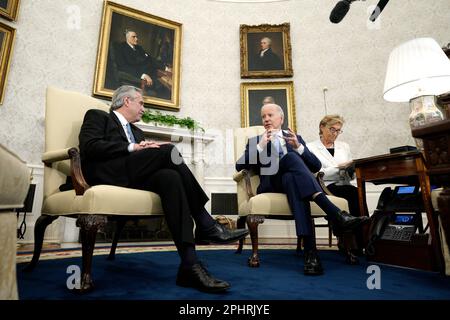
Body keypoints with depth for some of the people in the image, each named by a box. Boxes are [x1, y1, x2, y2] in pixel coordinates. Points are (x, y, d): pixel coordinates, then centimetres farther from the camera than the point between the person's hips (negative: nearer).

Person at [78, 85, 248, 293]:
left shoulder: (136, 131, 34)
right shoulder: (97, 116, 15)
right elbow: (89, 146, -6)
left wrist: (147, 151, -1)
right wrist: (132, 148, -10)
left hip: (135, 177, 6)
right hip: (108, 174, -5)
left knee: (170, 177, -29)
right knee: (169, 150, -25)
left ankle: (190, 265, -37)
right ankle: (205, 226, -24)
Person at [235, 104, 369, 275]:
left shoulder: (295, 138, 24)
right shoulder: (255, 141, 21)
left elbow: (316, 166, 10)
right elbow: (240, 166, 2)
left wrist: (298, 146, -6)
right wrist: (260, 146, -8)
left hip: (293, 179, 2)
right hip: (271, 183, -1)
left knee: (291, 178, -38)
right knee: (291, 157, -33)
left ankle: (310, 251, -46)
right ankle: (335, 214, -45)